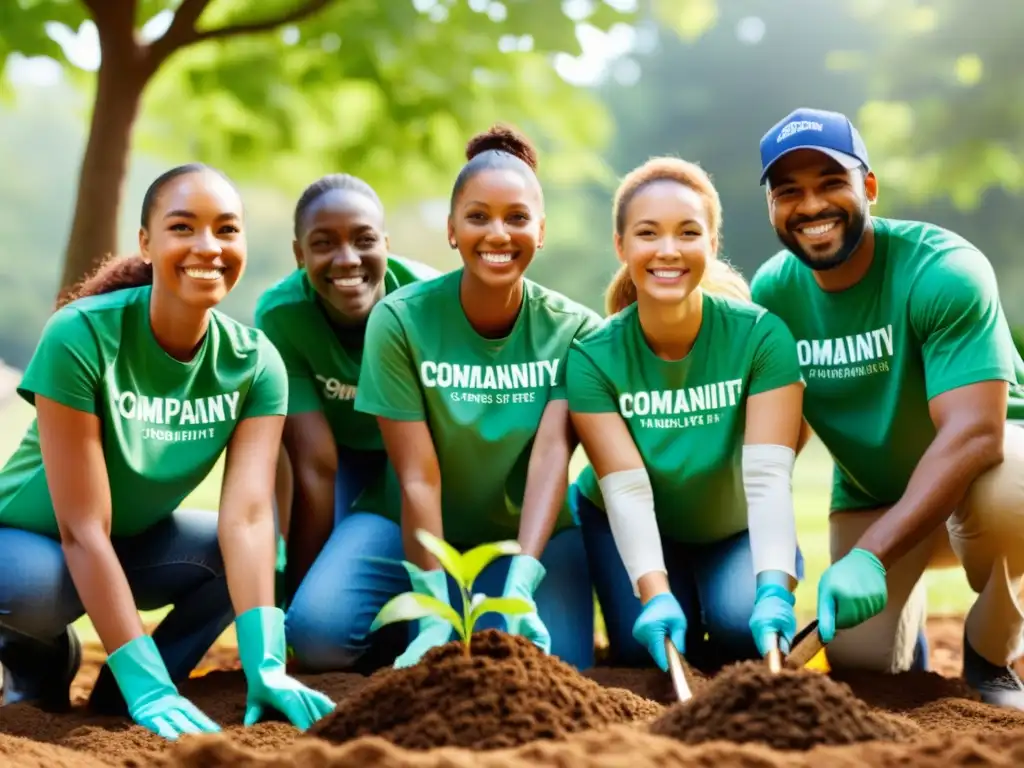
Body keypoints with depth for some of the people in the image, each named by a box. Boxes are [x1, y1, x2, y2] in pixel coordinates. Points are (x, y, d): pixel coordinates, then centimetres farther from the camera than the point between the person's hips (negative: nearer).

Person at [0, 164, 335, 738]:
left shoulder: (255, 361, -16)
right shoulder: (81, 335, -28)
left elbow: (248, 513, -26)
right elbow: (83, 528, -31)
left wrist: (265, 664, -40)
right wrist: (149, 683, -36)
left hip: (137, 543, 4)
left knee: (262, 556, -22)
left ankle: (124, 691, -1)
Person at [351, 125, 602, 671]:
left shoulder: (574, 331, -10)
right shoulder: (400, 320, -15)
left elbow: (552, 457, -23)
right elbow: (418, 478, -19)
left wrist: (520, 589, -38)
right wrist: (437, 618, -27)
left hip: (531, 536, 1)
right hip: (420, 532, -1)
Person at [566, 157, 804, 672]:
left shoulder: (760, 336, -25)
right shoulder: (594, 356, -23)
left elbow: (768, 475, -33)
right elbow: (626, 489, -30)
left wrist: (774, 591, -48)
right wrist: (656, 597, -46)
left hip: (740, 531, 0)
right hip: (633, 534, 1)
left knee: (746, 626, -27)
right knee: (649, 649, -21)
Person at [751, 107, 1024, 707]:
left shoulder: (944, 270, -27)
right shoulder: (772, 292, -12)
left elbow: (974, 433, -35)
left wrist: (869, 557, -44)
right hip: (870, 496, 5)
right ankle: (907, 600, 32)